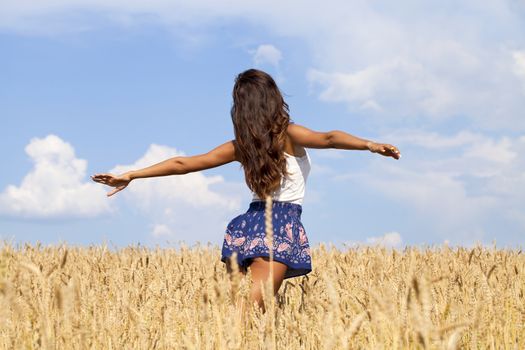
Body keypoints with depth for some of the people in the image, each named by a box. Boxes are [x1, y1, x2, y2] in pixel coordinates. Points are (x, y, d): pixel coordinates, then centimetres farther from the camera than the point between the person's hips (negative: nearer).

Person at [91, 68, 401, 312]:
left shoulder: (241, 145, 13)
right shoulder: (289, 134, 2)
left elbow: (182, 163, 15)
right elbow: (329, 138, -17)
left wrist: (130, 175, 21)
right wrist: (369, 144, -27)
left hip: (246, 226, 5)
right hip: (281, 228, -5)